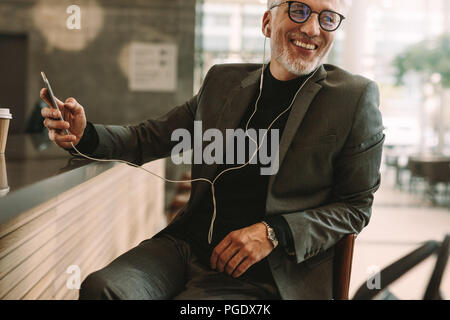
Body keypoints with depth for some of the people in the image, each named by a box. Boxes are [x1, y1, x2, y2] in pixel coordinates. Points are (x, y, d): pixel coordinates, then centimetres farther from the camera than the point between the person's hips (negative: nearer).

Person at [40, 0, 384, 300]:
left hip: (257, 275, -3)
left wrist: (273, 232, -13)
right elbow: (150, 137, 18)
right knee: (102, 288, -24)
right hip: (186, 243, 4)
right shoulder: (223, 81, 12)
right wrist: (85, 135, -3)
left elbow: (356, 206, 1)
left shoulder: (356, 97, 0)